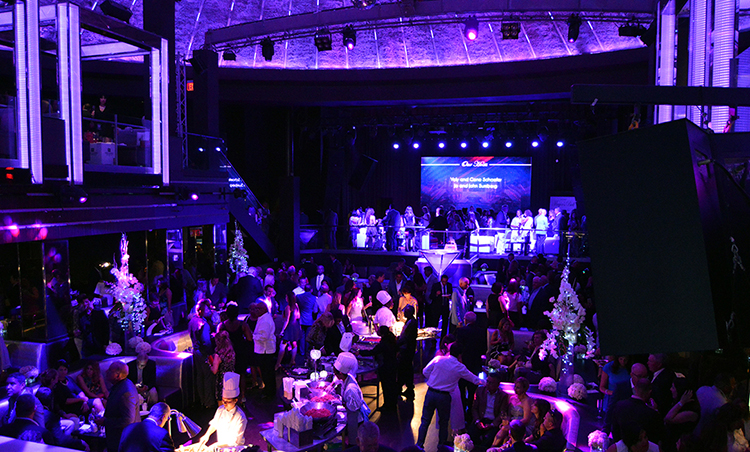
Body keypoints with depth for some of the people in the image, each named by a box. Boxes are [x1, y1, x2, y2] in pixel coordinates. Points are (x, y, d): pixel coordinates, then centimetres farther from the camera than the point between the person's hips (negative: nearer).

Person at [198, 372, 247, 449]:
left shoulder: (240, 418, -18)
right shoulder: (220, 409, -1)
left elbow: (235, 442, -13)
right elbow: (214, 425, 17)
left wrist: (216, 445, -14)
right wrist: (207, 435, 2)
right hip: (220, 446, 5)